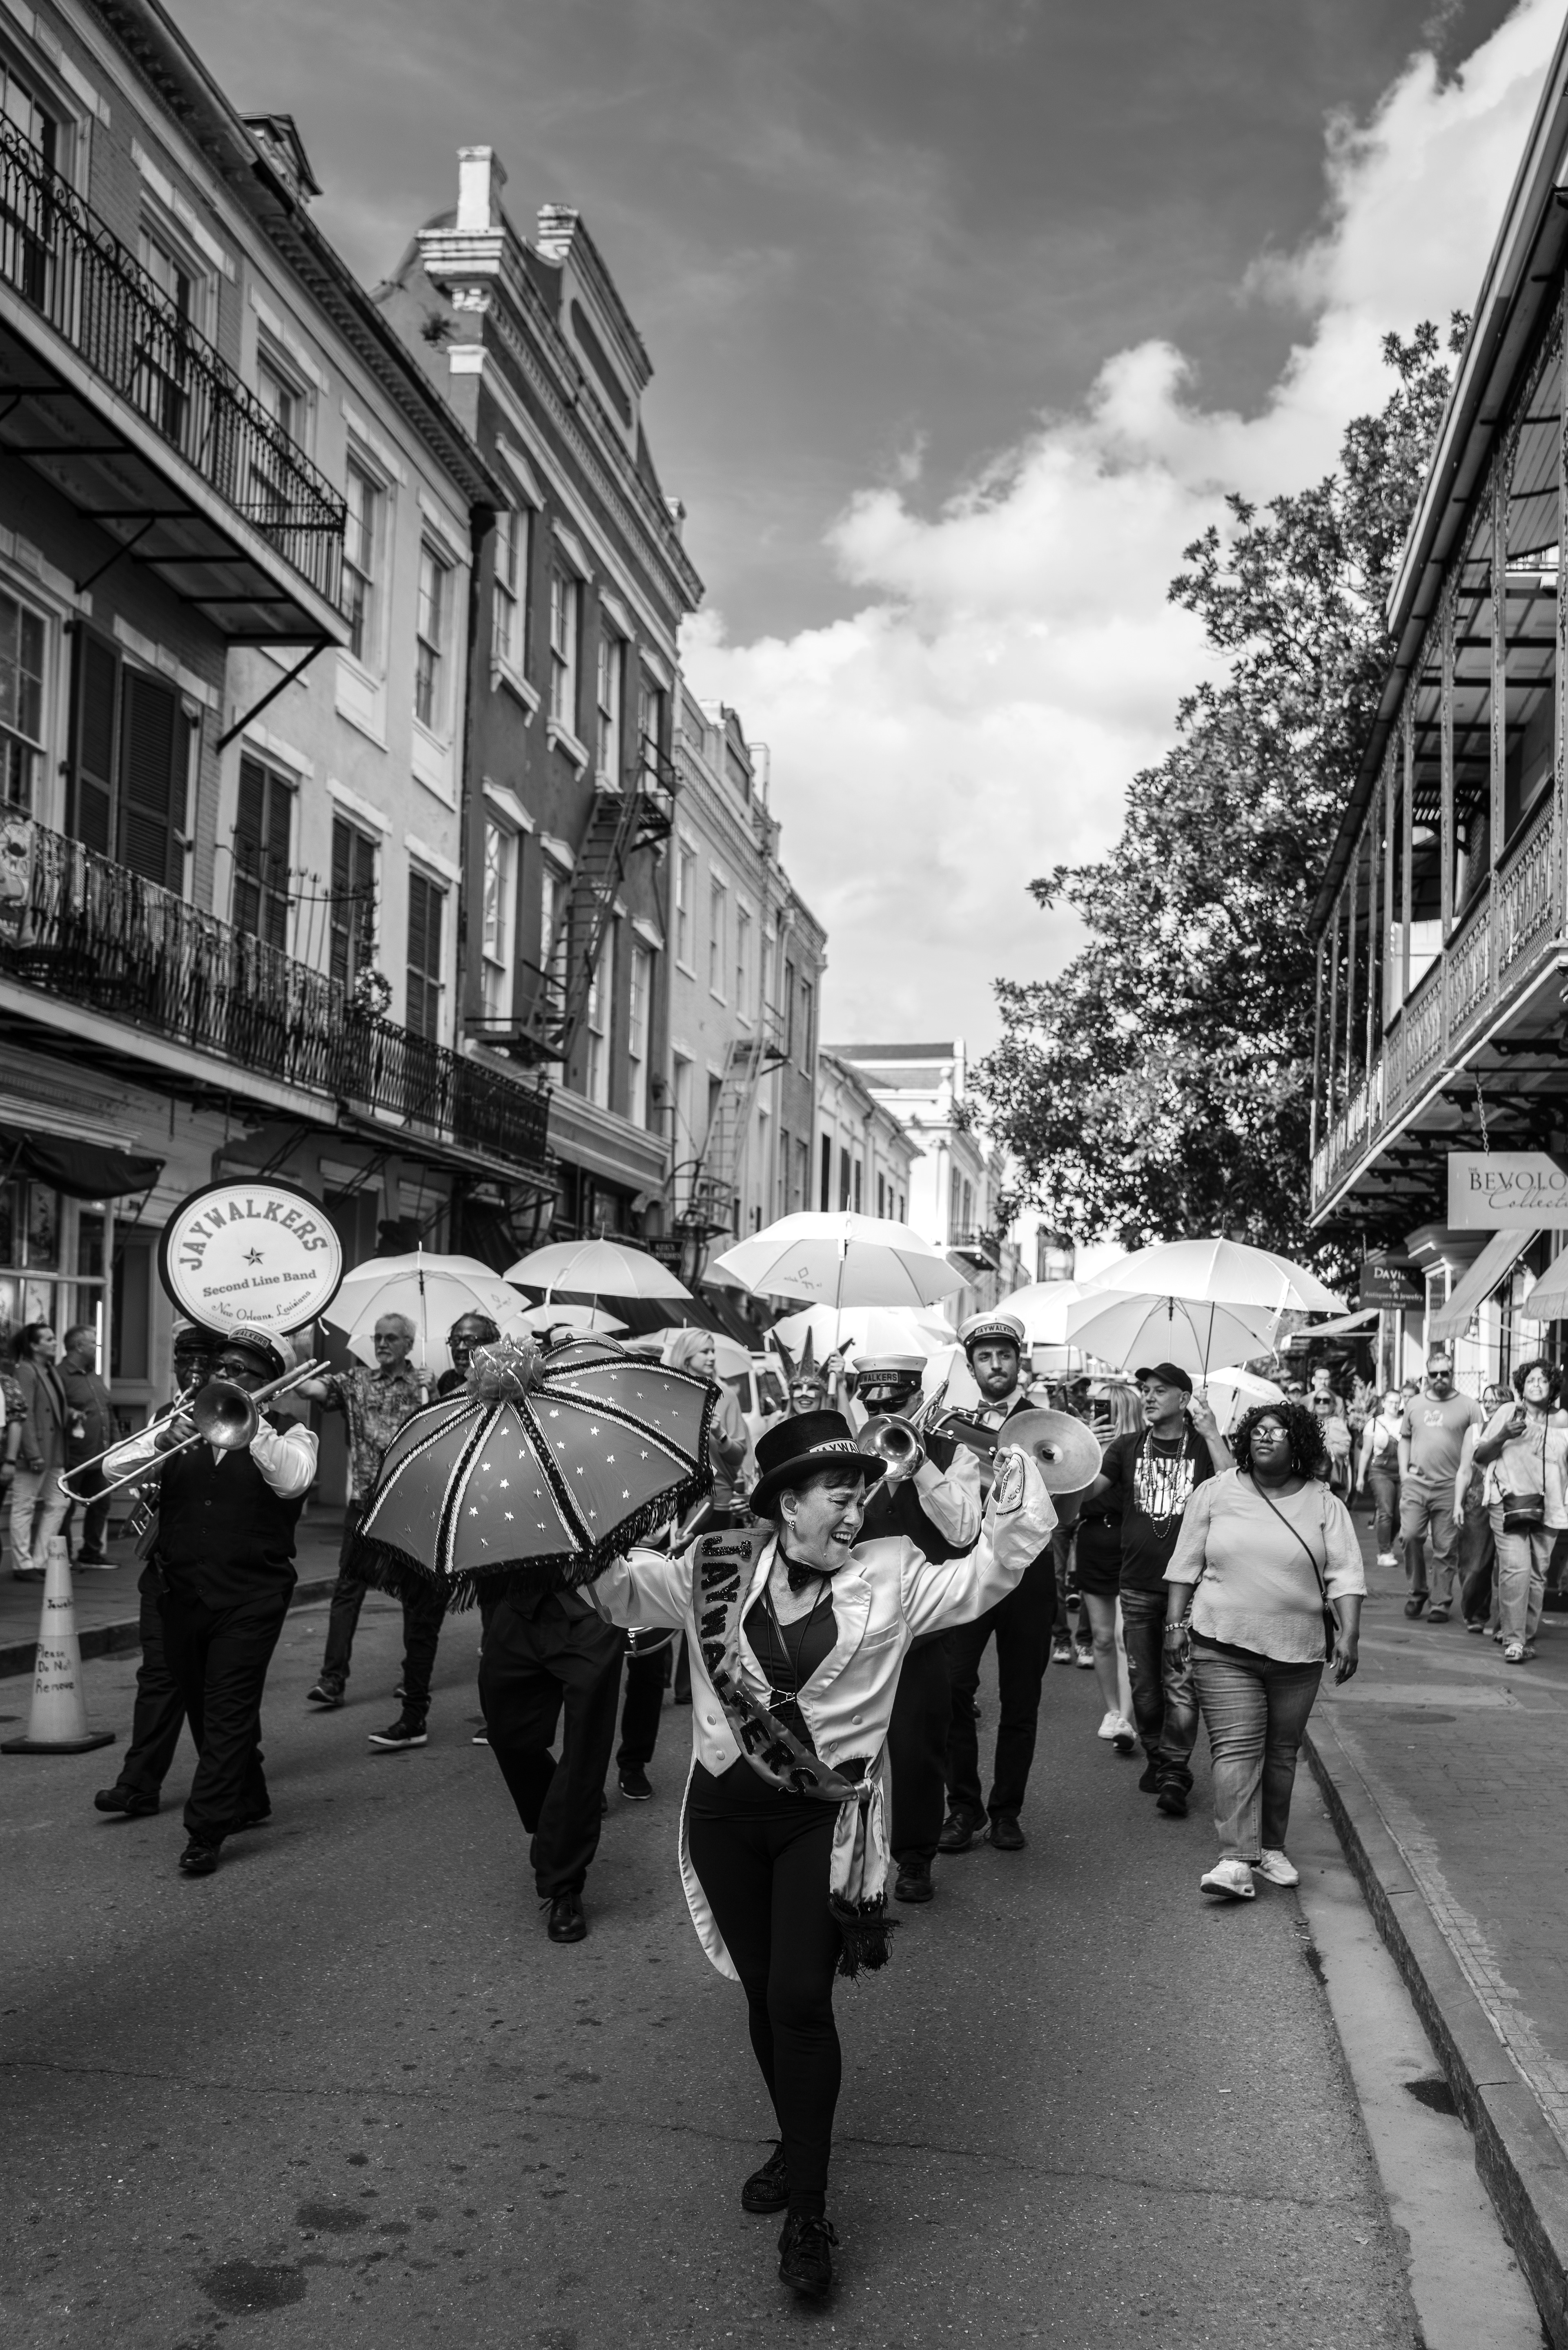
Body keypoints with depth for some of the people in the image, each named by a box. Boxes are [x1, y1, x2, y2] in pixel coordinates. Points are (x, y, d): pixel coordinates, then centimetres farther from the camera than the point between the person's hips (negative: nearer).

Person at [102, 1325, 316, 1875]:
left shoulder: (289, 1434, 1)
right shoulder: (185, 1422, 11)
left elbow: (291, 1480, -21)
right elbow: (114, 1467, -1)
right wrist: (162, 1441, -20)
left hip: (249, 1598, -5)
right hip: (181, 1593, 5)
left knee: (229, 1710, -9)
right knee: (202, 1709, 15)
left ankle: (206, 1832, -4)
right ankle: (247, 1801, 33)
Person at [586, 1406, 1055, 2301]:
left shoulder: (890, 1576, -4)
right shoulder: (716, 1570, -1)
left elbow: (984, 1579, -10)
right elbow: (623, 1592, 3)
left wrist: (1020, 1492, -21)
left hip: (827, 1819, -2)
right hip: (727, 1810, 3)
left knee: (800, 1999, -9)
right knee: (762, 1992, 15)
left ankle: (809, 2213, 5)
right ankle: (798, 2144, 39)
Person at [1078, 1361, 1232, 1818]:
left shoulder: (1205, 1446, 1)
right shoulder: (1128, 1447, 9)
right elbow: (1087, 1490, 1)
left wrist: (1212, 1434, -17)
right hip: (1138, 1586, 3)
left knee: (1181, 1685, -8)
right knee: (1143, 1685, 10)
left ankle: (1175, 1774, -2)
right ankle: (1156, 1758, 27)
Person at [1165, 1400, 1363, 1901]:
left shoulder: (1324, 1504, 3)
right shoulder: (1215, 1494, 2)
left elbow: (1345, 1574, -1)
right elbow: (1185, 1566, 6)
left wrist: (1349, 1634, -10)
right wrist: (1177, 1624, 3)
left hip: (1297, 1651, 2)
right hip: (1224, 1646, -2)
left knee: (1281, 1753, 11)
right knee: (1236, 1749, -10)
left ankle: (1271, 1847, 26)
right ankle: (1237, 1861, -15)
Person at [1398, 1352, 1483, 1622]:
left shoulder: (1468, 1406, 2)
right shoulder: (1415, 1405, 13)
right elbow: (1404, 1439, 19)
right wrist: (1403, 1471, 7)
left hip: (1450, 1487, -2)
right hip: (1416, 1483, 2)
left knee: (1445, 1548, 1)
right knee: (1410, 1535, -10)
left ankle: (1440, 1603, 10)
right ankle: (1418, 1590, 10)